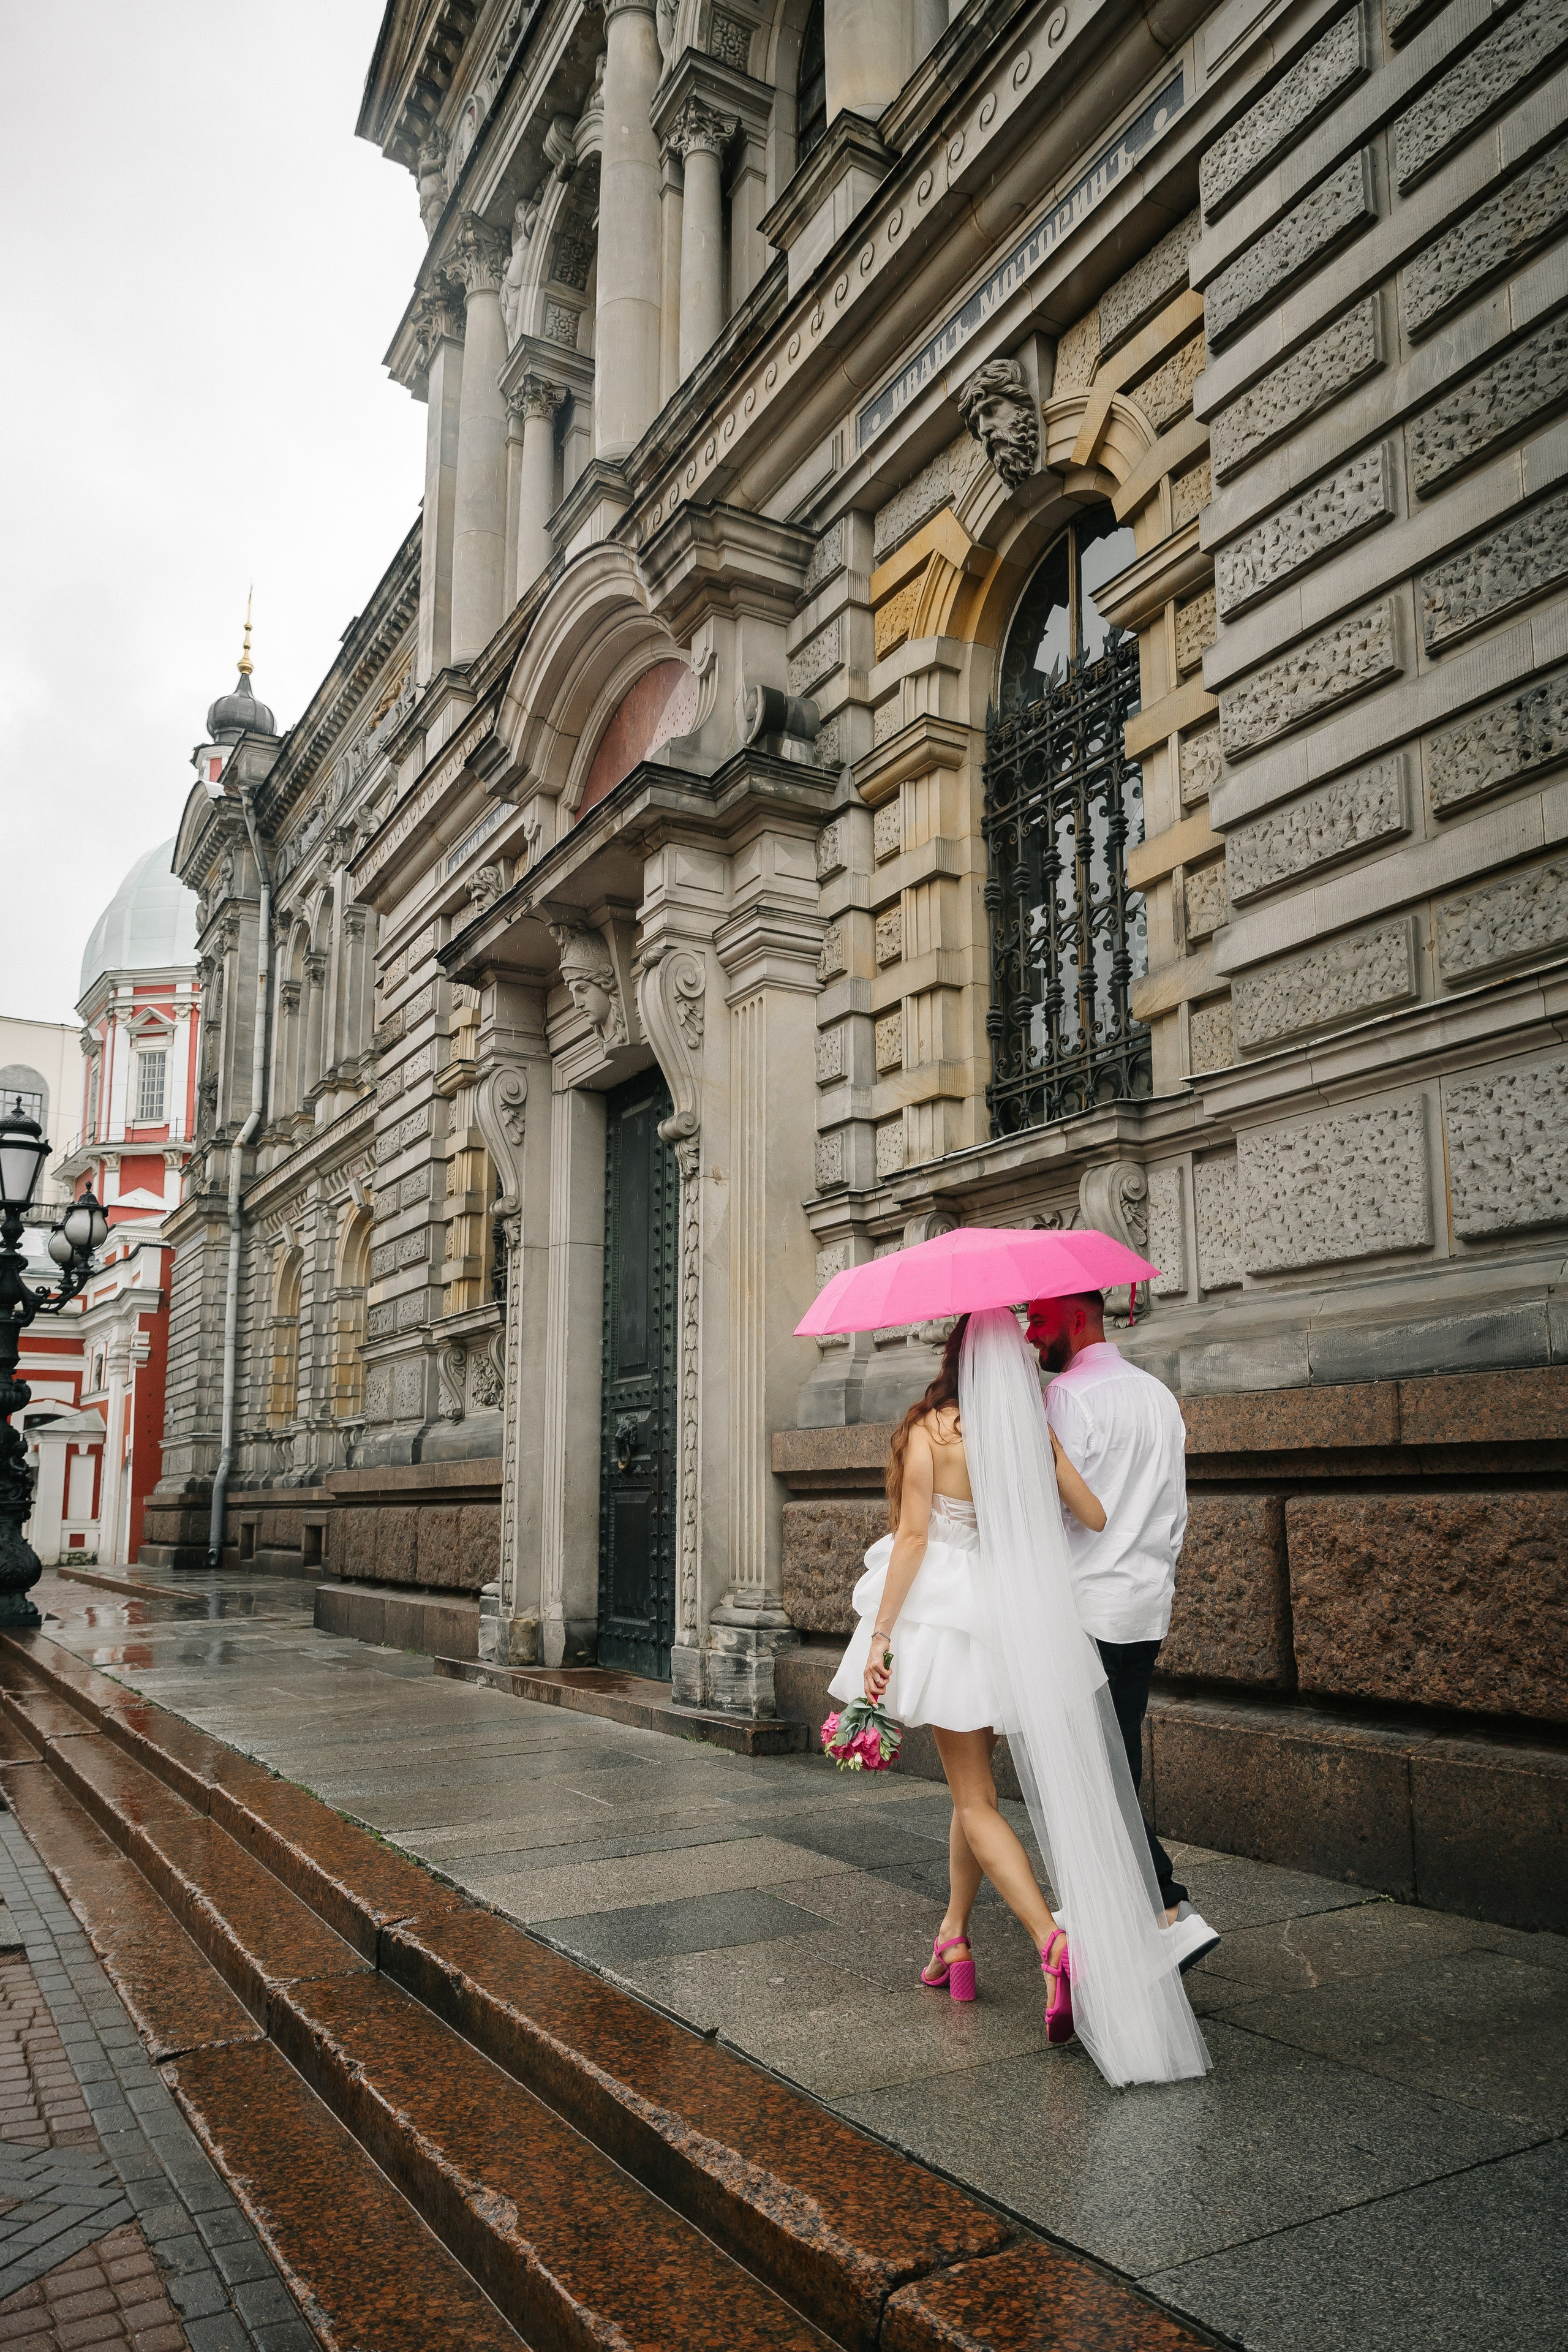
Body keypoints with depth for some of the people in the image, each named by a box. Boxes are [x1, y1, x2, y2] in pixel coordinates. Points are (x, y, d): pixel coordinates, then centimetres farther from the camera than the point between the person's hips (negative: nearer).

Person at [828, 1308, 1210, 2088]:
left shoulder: (930, 1432, -12)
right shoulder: (1037, 1433, -1)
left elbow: (912, 1534, -14)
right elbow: (1097, 1517, 2)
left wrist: (879, 1635, -11)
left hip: (949, 1616, -4)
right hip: (1024, 1619, 5)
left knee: (975, 1798, 3)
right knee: (972, 1786, 20)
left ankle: (1054, 1940, -14)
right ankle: (953, 1938, 29)